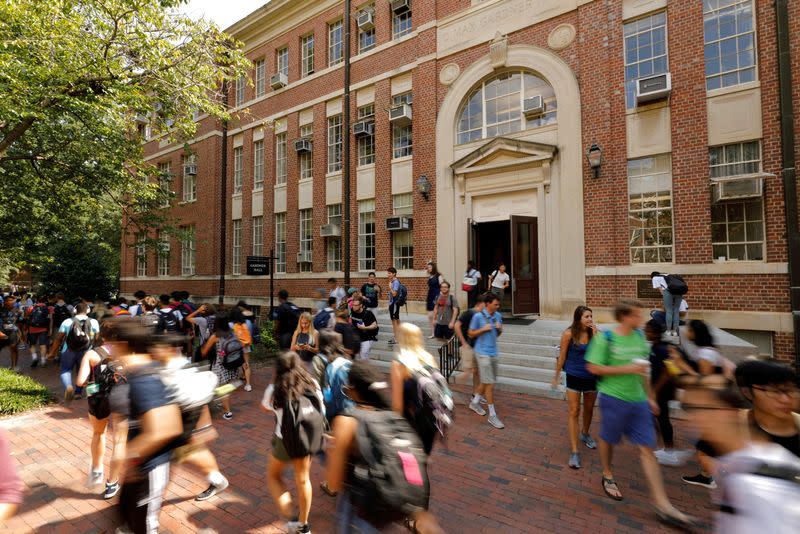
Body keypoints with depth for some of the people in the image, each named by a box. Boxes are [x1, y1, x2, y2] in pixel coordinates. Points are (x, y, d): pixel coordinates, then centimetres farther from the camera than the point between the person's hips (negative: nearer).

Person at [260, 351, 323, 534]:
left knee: (273, 476, 25)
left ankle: (292, 518, 14)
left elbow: (265, 407, 4)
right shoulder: (313, 384, -12)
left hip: (285, 441, -3)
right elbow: (321, 410, 2)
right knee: (303, 479, 24)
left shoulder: (274, 390, -18)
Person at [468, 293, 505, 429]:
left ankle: (474, 402, 39)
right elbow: (470, 334, -6)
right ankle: (492, 415, 7)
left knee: (487, 381, 18)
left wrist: (500, 328, -7)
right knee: (490, 384, -4)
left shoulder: (497, 315, 3)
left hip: (493, 352, 7)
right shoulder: (478, 317, -14)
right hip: (483, 353, -7)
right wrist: (483, 329, -19)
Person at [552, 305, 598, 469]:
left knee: (589, 409, 22)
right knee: (574, 413, -3)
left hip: (591, 377, 4)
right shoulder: (569, 334, -14)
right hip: (574, 377, -3)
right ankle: (574, 452, 3)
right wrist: (556, 376, 1)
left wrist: (596, 334, -21)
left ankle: (585, 434, 49)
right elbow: (562, 356, -5)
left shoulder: (594, 333, -6)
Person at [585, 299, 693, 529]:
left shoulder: (639, 336, 4)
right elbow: (593, 368, -16)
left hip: (638, 400, 5)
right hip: (613, 398, -5)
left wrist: (649, 397, 16)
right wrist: (627, 369, -20)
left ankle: (663, 506, 11)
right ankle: (608, 476, 40)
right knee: (608, 440, 14)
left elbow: (642, 369, 15)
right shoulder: (606, 339, -16)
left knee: (647, 449, 5)